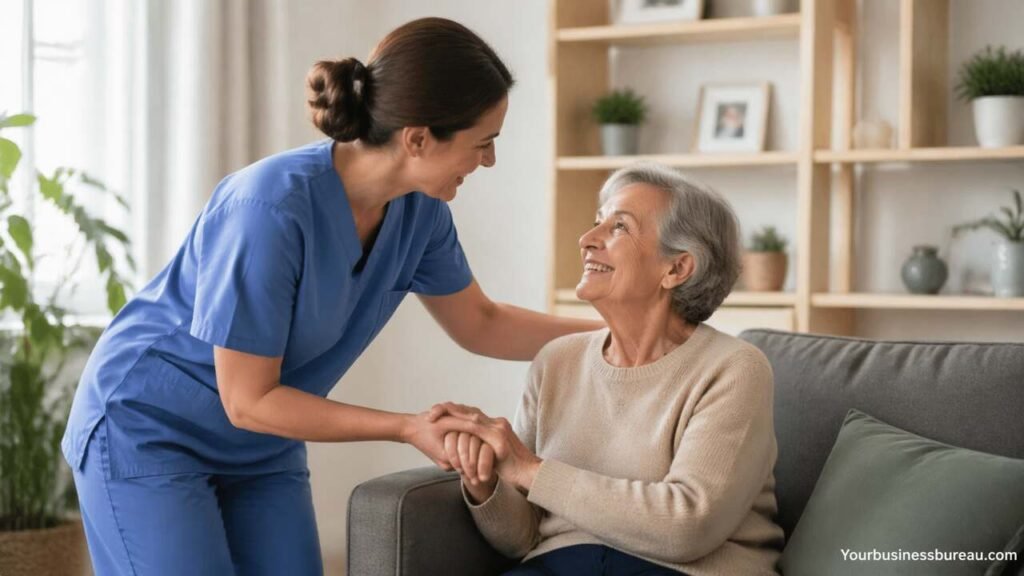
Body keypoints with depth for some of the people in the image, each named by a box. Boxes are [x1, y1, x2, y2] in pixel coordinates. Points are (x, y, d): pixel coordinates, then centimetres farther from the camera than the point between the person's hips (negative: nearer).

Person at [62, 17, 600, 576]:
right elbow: (248, 402, -25)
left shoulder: (417, 208, -10)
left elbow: (480, 324, 8)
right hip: (146, 430, -6)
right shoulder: (269, 208, -32)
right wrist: (409, 428, -25)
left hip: (262, 447, 7)